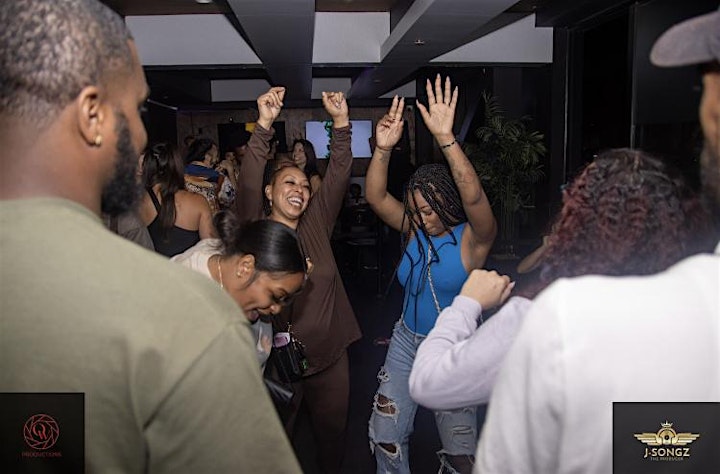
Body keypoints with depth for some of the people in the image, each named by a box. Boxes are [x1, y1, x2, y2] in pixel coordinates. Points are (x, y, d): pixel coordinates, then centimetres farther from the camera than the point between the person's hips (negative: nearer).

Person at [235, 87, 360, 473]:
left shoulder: (316, 223, 2)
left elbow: (339, 172, -6)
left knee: (333, 432, 21)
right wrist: (264, 124, -33)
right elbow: (248, 181, -23)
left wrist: (341, 121, -19)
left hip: (328, 355, 3)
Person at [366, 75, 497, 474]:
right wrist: (383, 147, -32)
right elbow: (374, 197, -15)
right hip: (407, 341, 4)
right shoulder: (413, 229, -3)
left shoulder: (473, 237, -16)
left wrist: (446, 137, -47)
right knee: (385, 435, 11)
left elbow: (474, 198, -37)